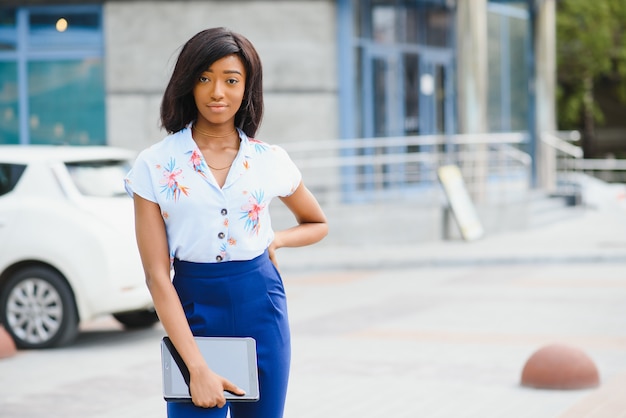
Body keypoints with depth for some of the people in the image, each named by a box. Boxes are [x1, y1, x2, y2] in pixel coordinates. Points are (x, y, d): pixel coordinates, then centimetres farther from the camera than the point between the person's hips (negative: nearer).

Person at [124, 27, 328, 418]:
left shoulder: (271, 162, 2)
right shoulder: (155, 165, -4)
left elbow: (318, 224, 21)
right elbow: (157, 275, -9)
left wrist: (277, 239, -3)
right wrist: (198, 368, -17)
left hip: (261, 310, 2)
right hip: (193, 312, -2)